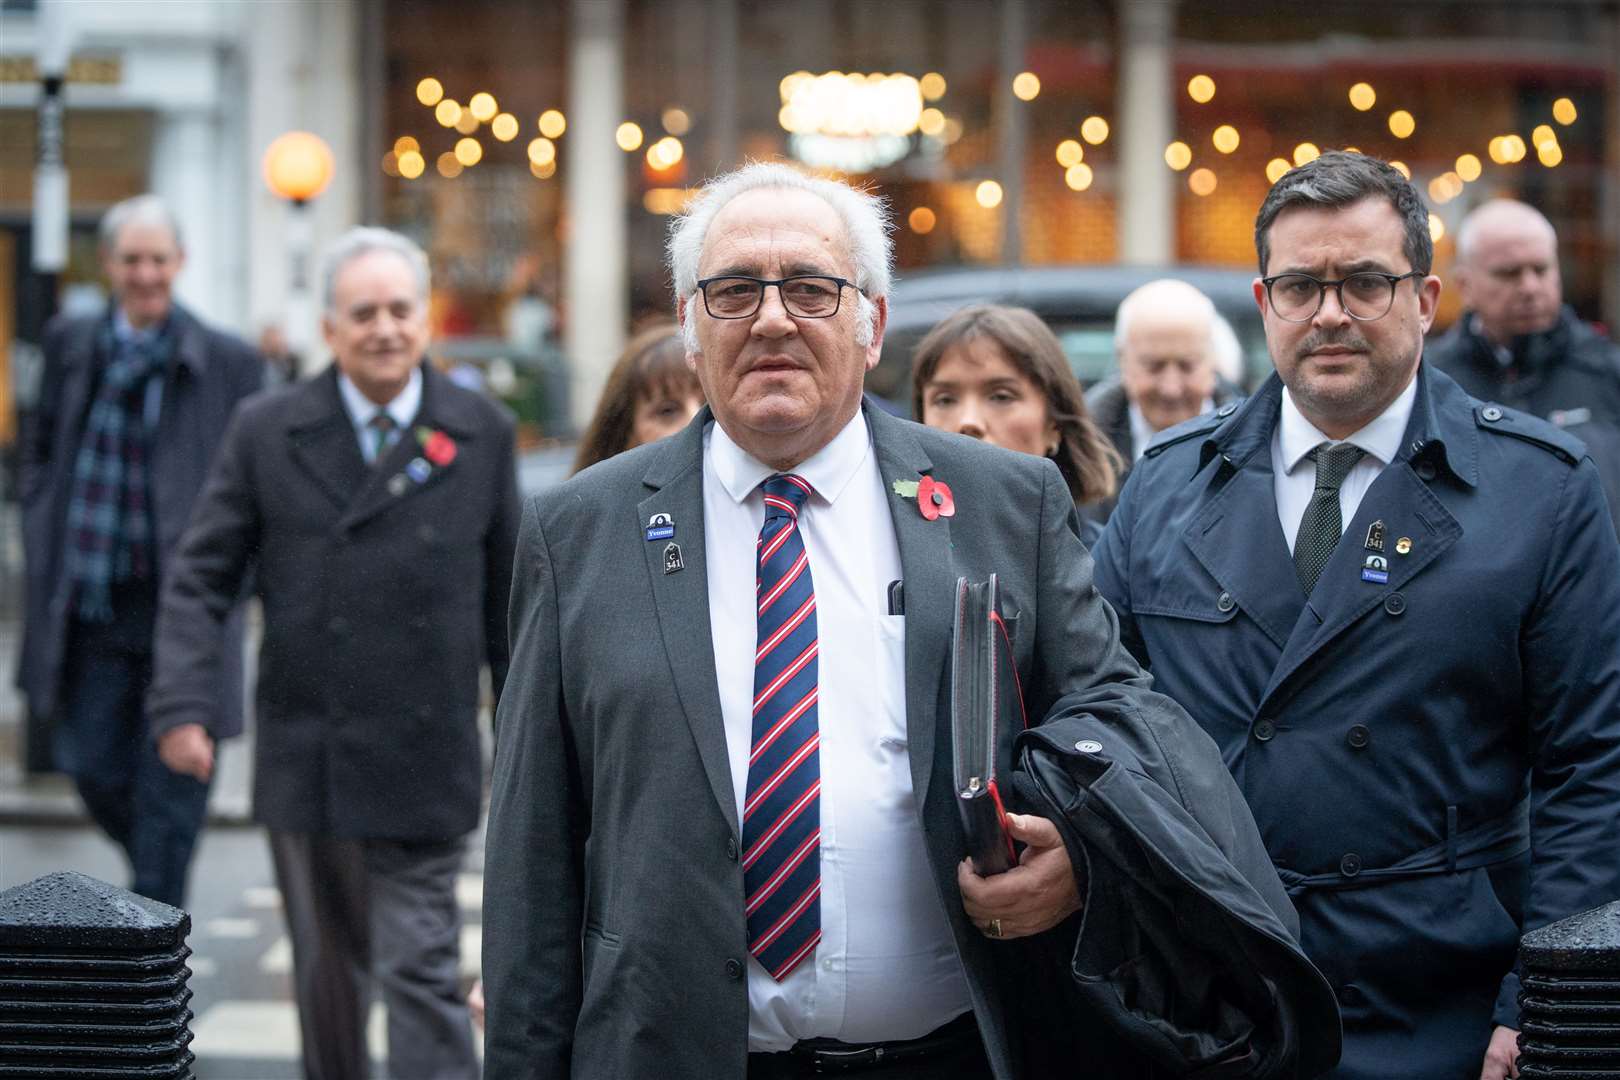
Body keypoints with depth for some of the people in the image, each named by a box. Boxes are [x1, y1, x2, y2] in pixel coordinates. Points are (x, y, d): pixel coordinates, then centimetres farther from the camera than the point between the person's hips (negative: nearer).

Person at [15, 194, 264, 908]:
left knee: (170, 787, 1)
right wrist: (45, 542, 7)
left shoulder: (229, 364, -4)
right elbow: (38, 451, 19)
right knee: (92, 765, 7)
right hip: (93, 605, 3)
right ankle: (159, 872, 35)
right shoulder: (71, 346, 7)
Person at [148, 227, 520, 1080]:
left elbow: (506, 596, 7)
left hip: (421, 763, -1)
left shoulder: (481, 435, 2)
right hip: (303, 755, 1)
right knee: (326, 970, 14)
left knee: (420, 970, -6)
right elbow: (199, 580, 1)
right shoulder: (266, 432, 1)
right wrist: (183, 705, -12)